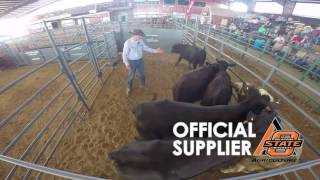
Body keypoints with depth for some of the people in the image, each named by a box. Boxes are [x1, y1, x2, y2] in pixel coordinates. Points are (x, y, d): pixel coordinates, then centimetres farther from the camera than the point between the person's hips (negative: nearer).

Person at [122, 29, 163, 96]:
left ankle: (142, 85, 49)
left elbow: (146, 48, 3)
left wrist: (155, 51, -5)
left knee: (142, 74, 20)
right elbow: (124, 54, -16)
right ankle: (129, 88, 38)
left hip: (140, 60, 5)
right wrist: (127, 64, -19)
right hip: (132, 62, -4)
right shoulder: (128, 43, -22)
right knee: (131, 76, 12)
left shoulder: (141, 41, -8)